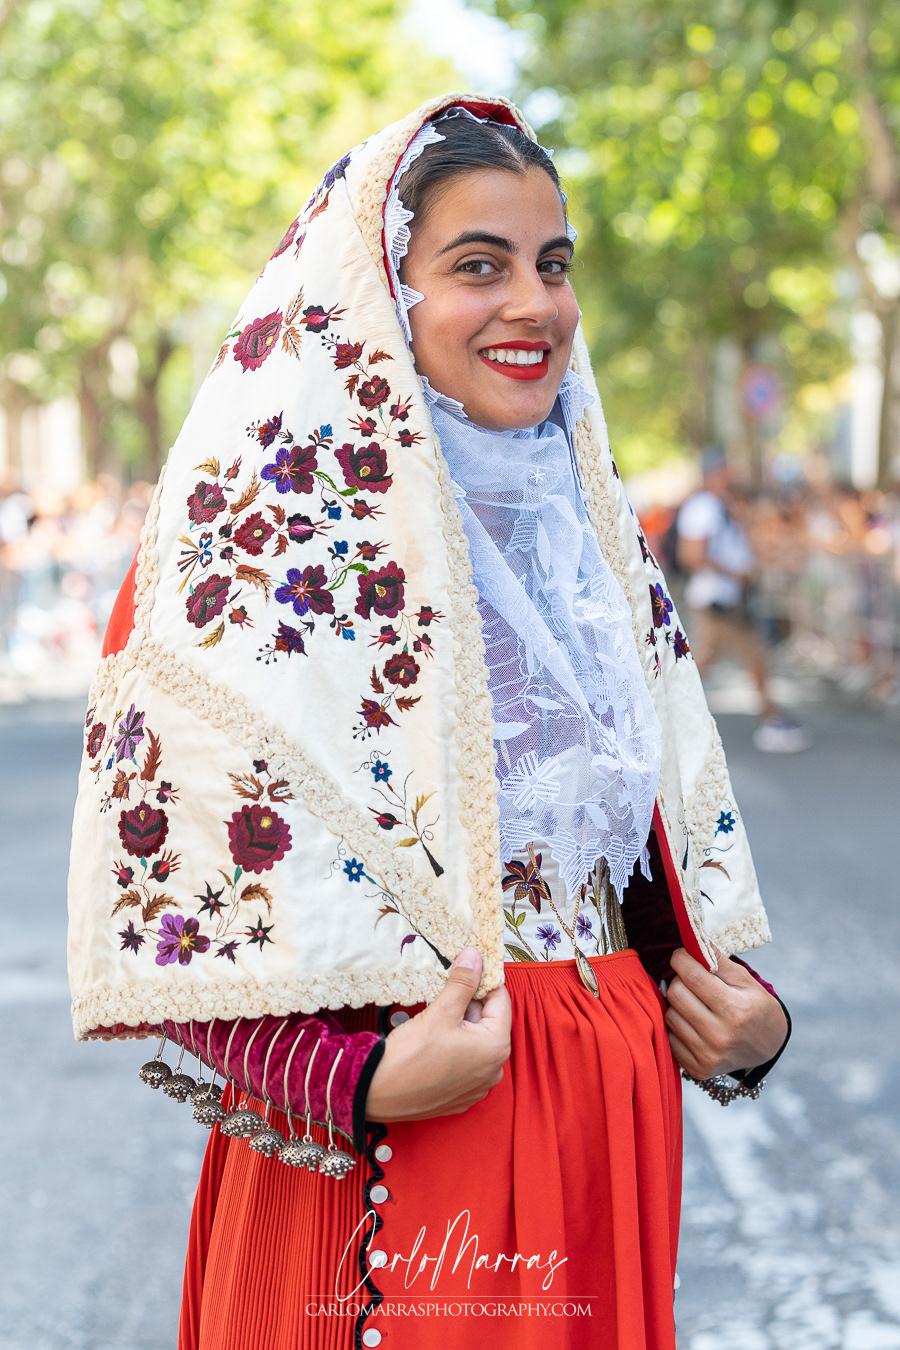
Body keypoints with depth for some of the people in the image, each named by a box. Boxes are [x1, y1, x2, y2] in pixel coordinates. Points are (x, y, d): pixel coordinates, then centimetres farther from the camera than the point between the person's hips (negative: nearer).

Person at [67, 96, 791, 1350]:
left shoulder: (584, 524, 12)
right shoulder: (270, 514, -10)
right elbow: (175, 869, -16)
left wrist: (745, 1014, 2)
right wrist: (361, 1082, -26)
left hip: (608, 1127, 6)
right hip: (379, 1152, -6)